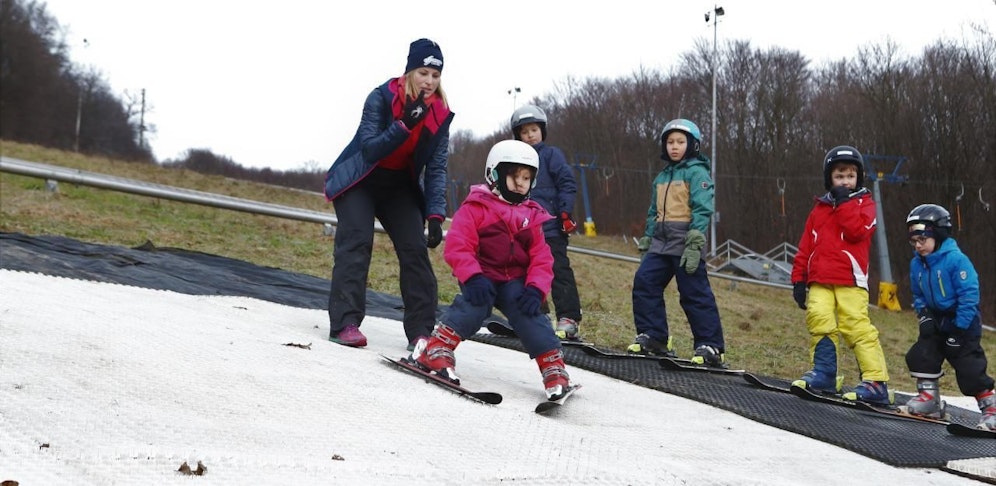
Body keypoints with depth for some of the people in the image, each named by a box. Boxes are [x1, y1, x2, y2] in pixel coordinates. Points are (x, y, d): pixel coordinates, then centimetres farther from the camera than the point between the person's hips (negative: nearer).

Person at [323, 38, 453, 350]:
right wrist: (405, 124, -35)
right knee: (357, 242, -20)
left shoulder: (440, 114, -8)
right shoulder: (382, 98, -19)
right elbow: (370, 149, -24)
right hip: (360, 182, -4)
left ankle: (421, 330, -7)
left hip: (400, 187, 4)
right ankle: (344, 323, -26)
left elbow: (436, 168, -7)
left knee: (415, 249, -9)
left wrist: (435, 215, -17)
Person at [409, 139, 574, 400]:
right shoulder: (476, 207, -1)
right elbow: (457, 246, -12)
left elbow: (541, 260, 8)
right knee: (475, 303, -32)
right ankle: (436, 349, -29)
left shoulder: (531, 217, 16)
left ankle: (554, 369, -20)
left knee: (529, 313, -21)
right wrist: (472, 277, -28)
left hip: (515, 281, 4)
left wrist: (535, 289, -12)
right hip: (481, 278, -4)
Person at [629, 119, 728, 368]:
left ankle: (712, 347, -2)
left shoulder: (697, 172, -4)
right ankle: (654, 337, 6)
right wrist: (646, 242, 20)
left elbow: (702, 210, -13)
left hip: (686, 245, -7)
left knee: (696, 295, -7)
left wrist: (694, 246, -21)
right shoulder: (662, 177, 21)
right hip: (661, 244, 8)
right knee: (643, 283, -3)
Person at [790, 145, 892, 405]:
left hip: (850, 279, -4)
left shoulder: (864, 203, 9)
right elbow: (805, 247, 19)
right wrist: (799, 278, 13)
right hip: (820, 281, 4)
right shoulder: (820, 208, 21)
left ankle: (876, 383, -13)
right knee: (819, 319, -14)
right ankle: (823, 373, -6)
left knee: (857, 325, -13)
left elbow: (857, 231, -12)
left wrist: (844, 203, -6)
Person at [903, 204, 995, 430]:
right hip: (937, 323, 7)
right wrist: (924, 316, -3)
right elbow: (918, 296, 15)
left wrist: (959, 329, -21)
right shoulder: (917, 264, 2)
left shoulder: (956, 259, -21)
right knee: (920, 356, -2)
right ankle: (929, 397, 13)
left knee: (970, 370, -10)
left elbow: (969, 295, -22)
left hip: (964, 324, -7)